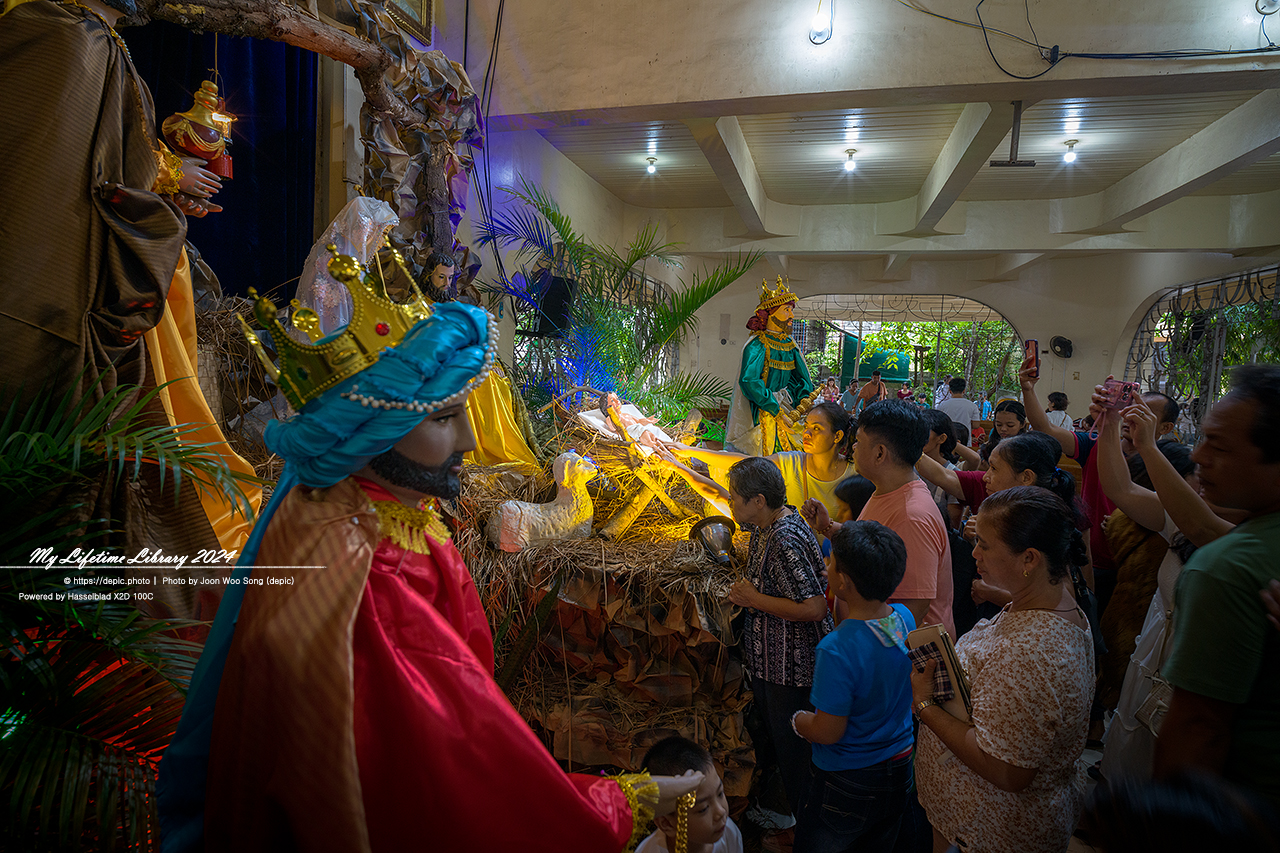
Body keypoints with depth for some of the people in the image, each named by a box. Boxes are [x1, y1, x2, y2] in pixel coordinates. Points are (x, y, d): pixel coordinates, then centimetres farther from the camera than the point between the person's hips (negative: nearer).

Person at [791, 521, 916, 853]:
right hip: (900, 767, 6)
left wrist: (799, 720, -3)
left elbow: (828, 732, -26)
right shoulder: (905, 618, -13)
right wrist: (831, 529, 14)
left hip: (847, 783, -6)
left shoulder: (837, 649, -34)